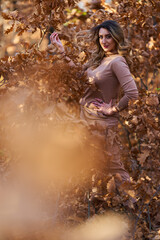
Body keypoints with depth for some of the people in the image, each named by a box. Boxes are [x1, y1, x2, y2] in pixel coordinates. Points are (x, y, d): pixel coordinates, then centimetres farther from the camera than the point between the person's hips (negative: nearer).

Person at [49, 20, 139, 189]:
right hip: (87, 118, 9)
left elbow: (133, 93, -28)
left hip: (103, 122, -9)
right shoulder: (99, 59, 9)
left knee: (113, 166, -2)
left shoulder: (117, 62, -19)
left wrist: (113, 110, -17)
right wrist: (61, 50, 16)